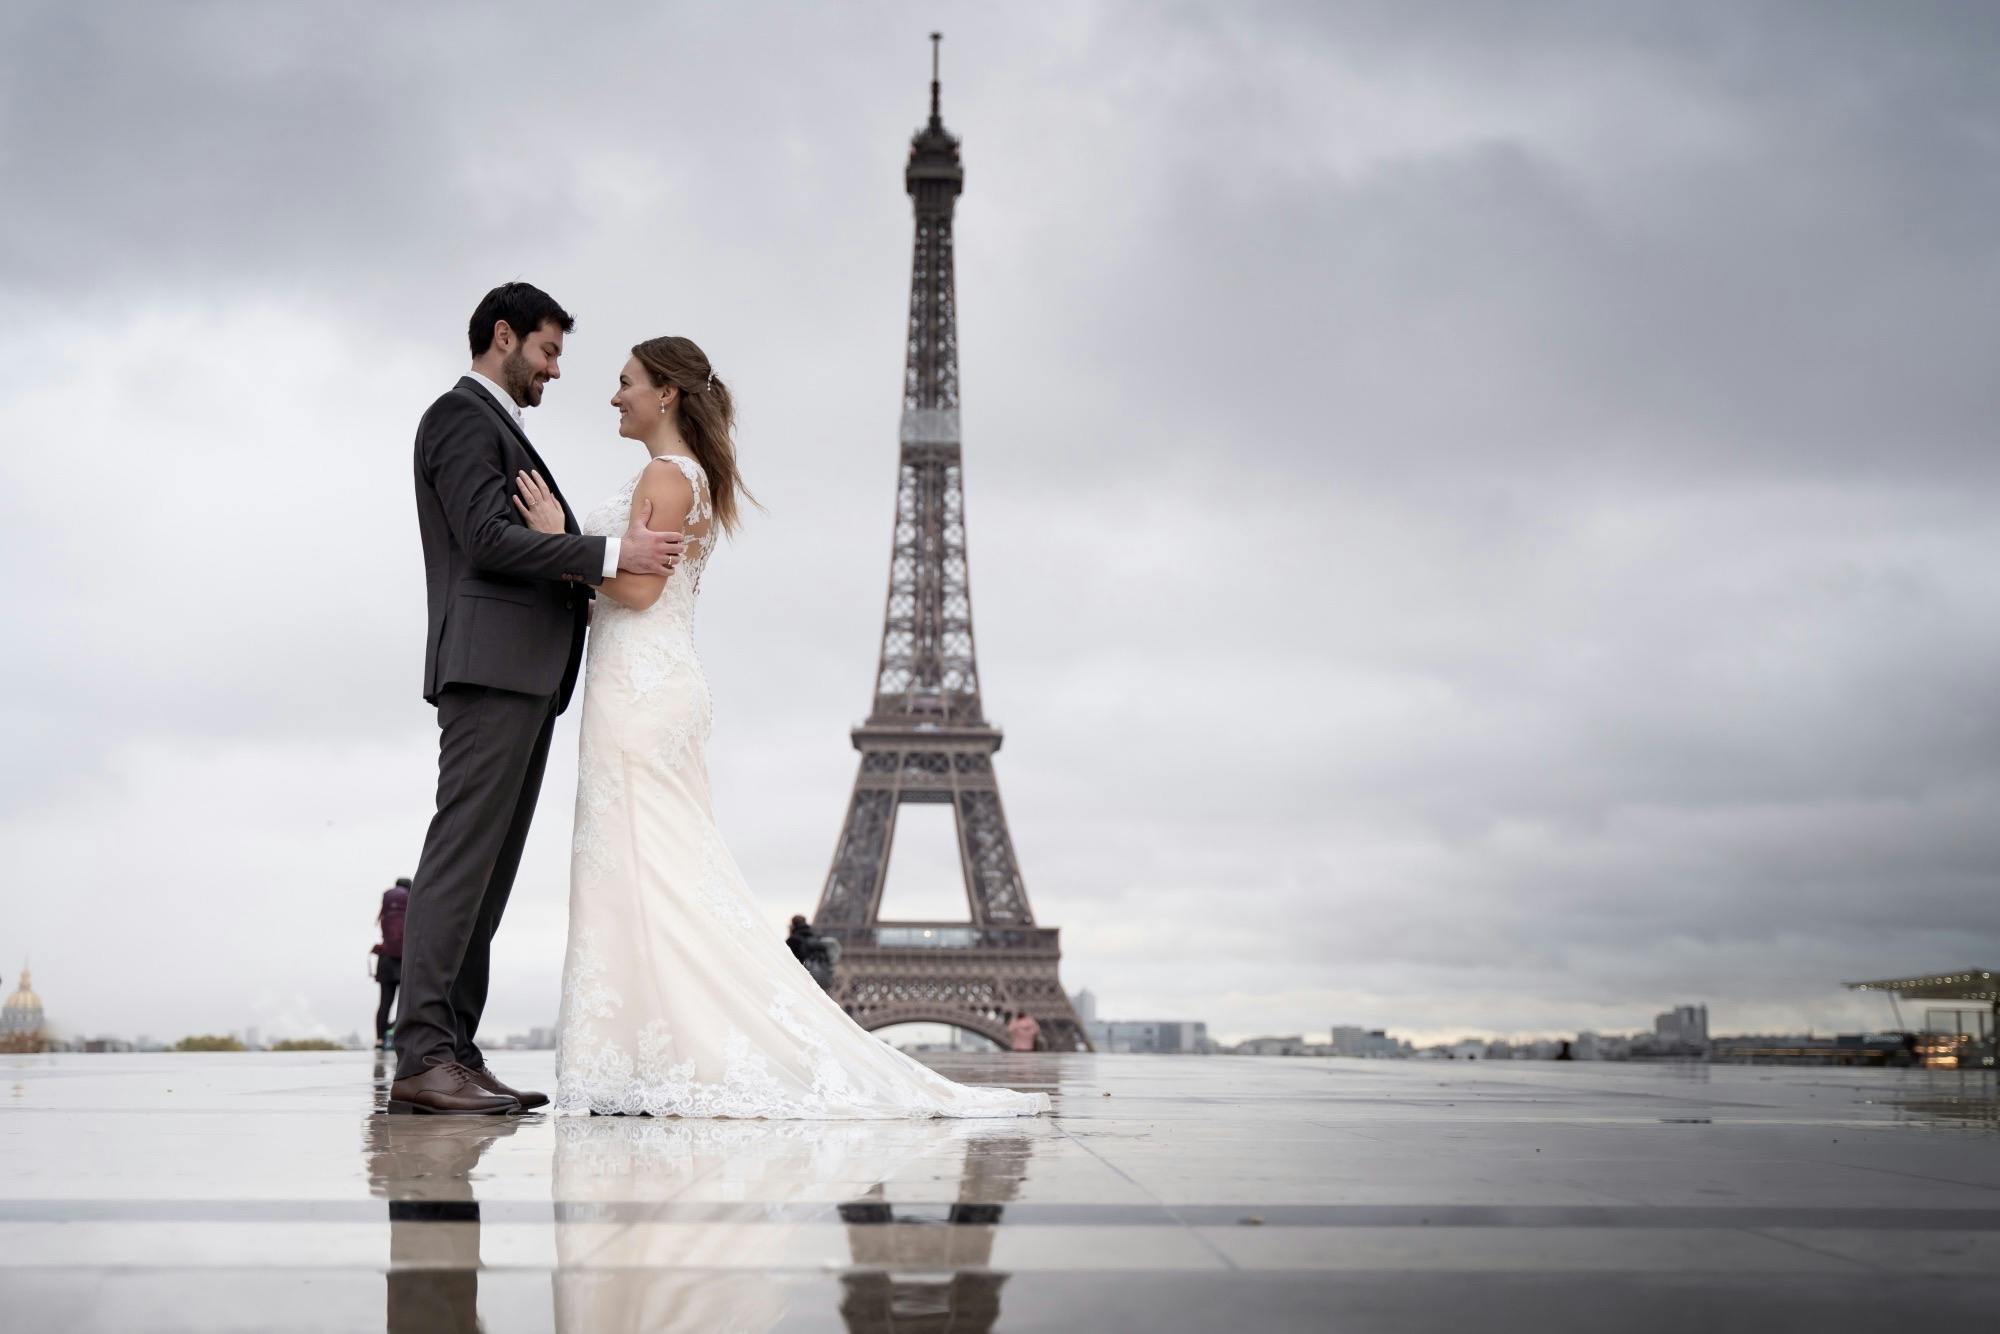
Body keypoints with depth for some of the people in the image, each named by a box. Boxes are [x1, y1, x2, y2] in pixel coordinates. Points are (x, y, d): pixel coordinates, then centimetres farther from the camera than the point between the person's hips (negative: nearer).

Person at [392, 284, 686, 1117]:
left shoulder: (498, 428, 29)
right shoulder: (462, 416, -3)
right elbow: (488, 539, -16)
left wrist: (618, 571, 11)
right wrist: (611, 553, -16)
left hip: (524, 675, 10)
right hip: (490, 666, -10)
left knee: (489, 869, 5)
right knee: (461, 857, -14)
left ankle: (454, 1053, 5)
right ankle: (423, 1059, -16)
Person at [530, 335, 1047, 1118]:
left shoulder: (666, 474, -9)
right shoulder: (695, 478, 21)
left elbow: (638, 588, -18)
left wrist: (559, 537, -11)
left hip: (639, 688, -10)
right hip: (659, 683, 10)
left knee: (642, 875, -9)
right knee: (673, 879, 8)